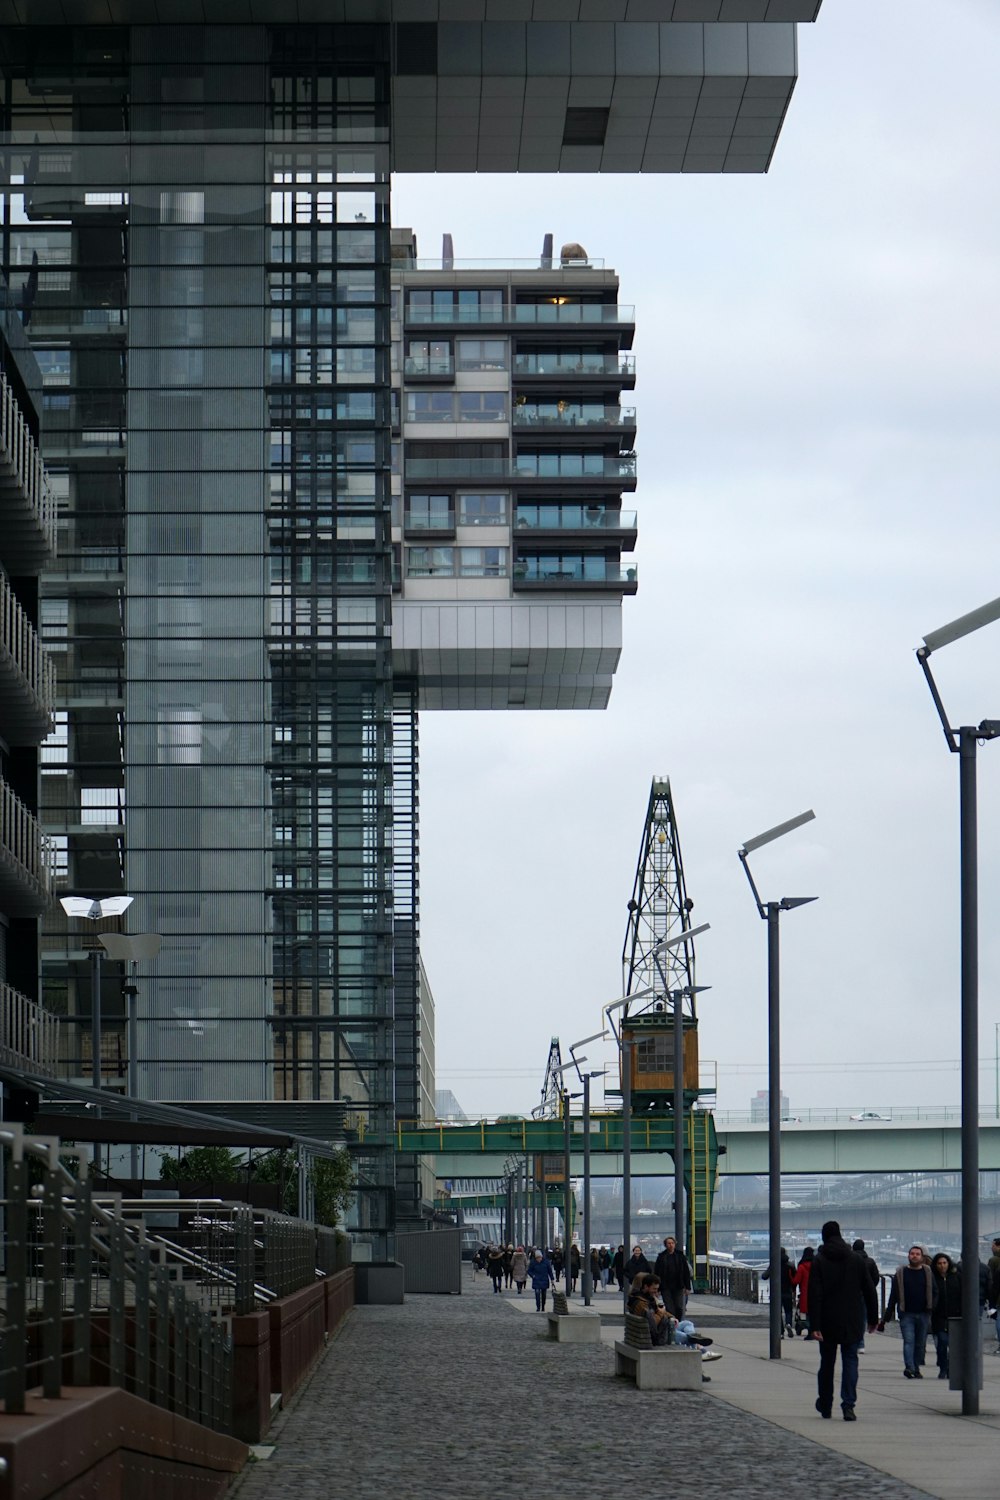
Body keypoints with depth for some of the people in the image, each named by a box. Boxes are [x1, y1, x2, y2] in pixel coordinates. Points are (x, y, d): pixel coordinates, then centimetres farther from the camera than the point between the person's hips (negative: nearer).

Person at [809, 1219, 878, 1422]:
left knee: (827, 1362, 12)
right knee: (850, 1361, 1)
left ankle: (825, 1406, 22)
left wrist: (815, 1325, -13)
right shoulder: (856, 1260, 3)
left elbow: (814, 1295, -11)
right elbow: (869, 1291, 6)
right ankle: (848, 1405, -14)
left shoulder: (819, 1262, -5)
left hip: (828, 1322, -1)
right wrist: (872, 1319, 15)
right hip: (852, 1322, 1)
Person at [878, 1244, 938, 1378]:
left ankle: (916, 1368, 15)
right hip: (907, 1315, -2)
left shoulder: (928, 1272, 8)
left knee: (920, 1343, 5)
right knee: (909, 1340, -15)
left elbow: (934, 1291, 13)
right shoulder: (901, 1273, 5)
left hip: (923, 1315, 2)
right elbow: (893, 1296, 7)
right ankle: (909, 1367, -27)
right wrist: (887, 1316, 3)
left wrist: (931, 1307, -2)